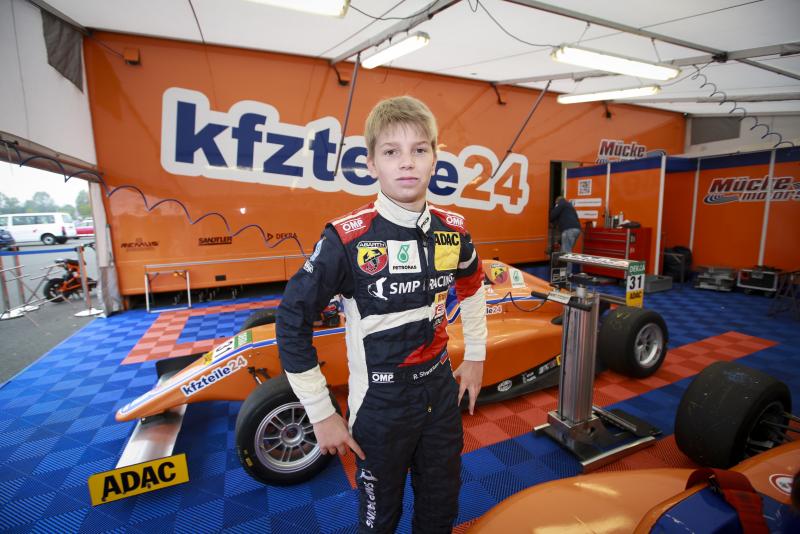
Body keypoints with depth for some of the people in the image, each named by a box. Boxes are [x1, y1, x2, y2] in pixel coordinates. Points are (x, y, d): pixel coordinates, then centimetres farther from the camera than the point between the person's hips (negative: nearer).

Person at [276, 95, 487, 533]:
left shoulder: (453, 231, -6)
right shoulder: (347, 238, -21)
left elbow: (472, 287, 14)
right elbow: (292, 320, -14)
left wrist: (475, 354, 12)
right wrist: (321, 414, -11)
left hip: (442, 391, 4)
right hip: (380, 404, -4)